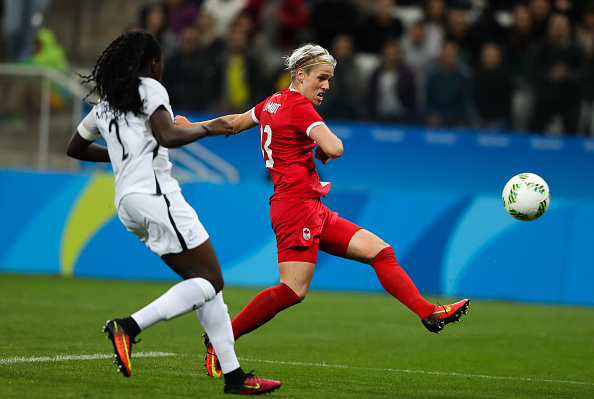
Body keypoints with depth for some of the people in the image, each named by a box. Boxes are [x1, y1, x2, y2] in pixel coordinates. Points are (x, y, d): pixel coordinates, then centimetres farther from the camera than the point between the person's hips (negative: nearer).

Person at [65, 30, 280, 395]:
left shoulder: (105, 104, 21)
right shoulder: (150, 89, -3)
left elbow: (75, 148, 32)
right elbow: (167, 137, -20)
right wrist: (207, 129, -5)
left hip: (127, 201, 9)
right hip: (154, 192, -9)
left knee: (204, 282, 10)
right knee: (210, 281, -8)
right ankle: (129, 327, -22)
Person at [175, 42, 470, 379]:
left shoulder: (273, 102, 17)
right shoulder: (299, 106, -11)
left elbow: (235, 123, 32)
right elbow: (334, 149, -23)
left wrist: (195, 127, 47)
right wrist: (327, 144, 0)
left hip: (314, 212, 11)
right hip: (297, 203, -11)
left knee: (380, 250, 4)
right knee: (294, 289, -19)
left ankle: (429, 313, -2)